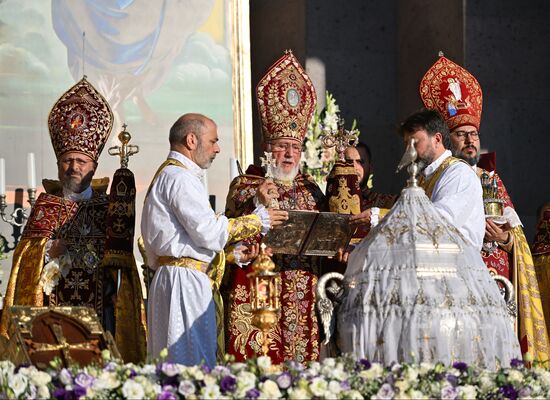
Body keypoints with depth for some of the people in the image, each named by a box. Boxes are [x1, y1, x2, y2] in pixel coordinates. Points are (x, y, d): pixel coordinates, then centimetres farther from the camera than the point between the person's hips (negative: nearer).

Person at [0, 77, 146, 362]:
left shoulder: (107, 205, 10)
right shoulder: (46, 204, 11)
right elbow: (24, 252, 5)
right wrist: (48, 250, -13)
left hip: (98, 305, 0)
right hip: (53, 303, 0)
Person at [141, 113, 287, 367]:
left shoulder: (168, 175, 24)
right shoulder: (178, 177, -10)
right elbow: (208, 231, -16)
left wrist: (234, 253, 16)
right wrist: (257, 221, -5)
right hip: (186, 281, -11)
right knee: (193, 364, -13)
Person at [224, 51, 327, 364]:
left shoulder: (311, 189, 17)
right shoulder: (245, 185, 4)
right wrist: (258, 202, -19)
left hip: (303, 293, 4)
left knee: (300, 358, 0)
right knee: (258, 361, -9)